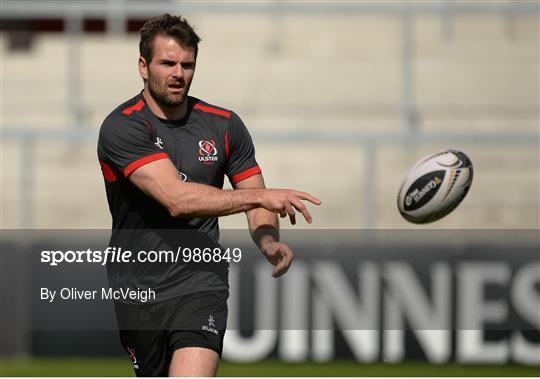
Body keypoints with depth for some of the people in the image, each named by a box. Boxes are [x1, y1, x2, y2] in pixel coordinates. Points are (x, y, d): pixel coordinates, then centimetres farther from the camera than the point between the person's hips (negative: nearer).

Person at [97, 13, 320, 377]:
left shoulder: (224, 125, 3)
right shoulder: (122, 128, -12)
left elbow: (257, 204, 11)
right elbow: (177, 199, -23)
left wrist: (269, 240, -13)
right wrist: (261, 196, -26)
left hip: (200, 287, 1)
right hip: (138, 289, -1)